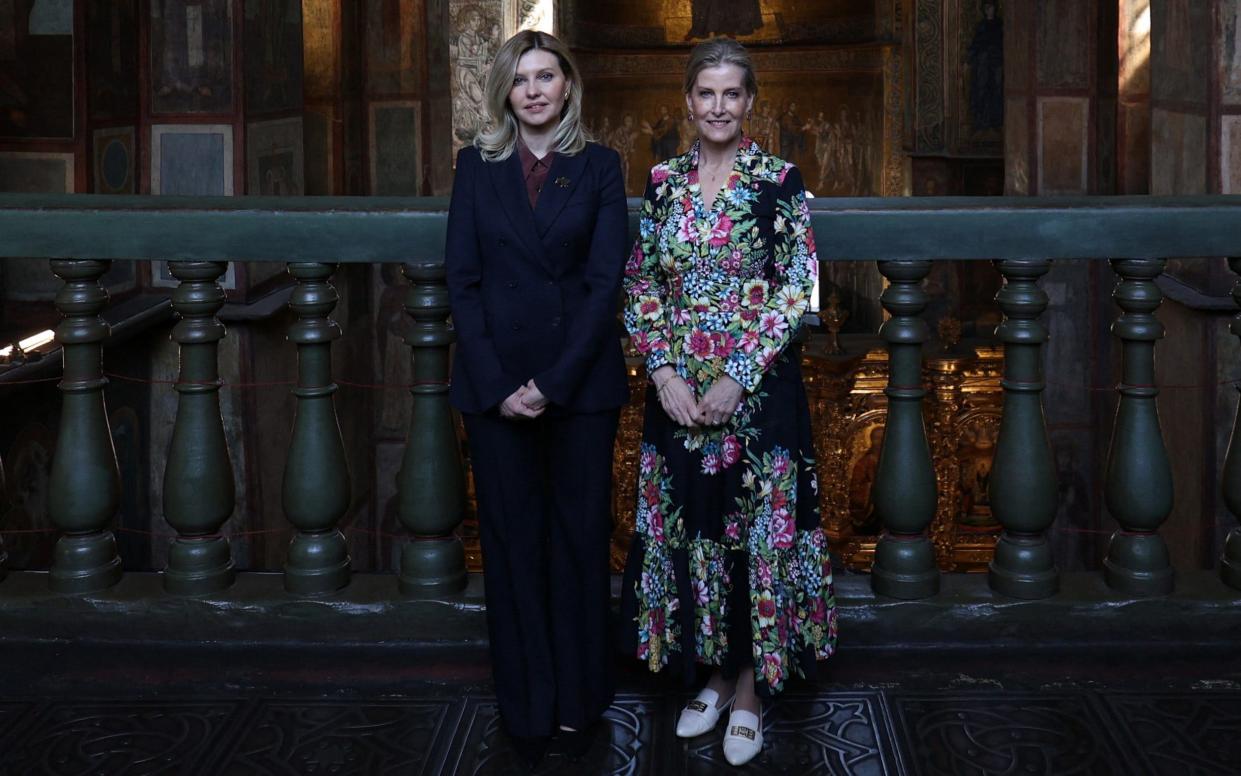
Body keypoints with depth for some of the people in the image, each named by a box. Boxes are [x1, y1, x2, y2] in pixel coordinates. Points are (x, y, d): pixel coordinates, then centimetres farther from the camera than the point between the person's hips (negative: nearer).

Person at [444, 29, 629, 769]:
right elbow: (462, 280, 1)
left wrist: (554, 382, -12)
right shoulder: (478, 166, 5)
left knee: (579, 534, 5)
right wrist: (498, 386, -9)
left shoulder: (599, 166, 2)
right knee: (513, 540, 5)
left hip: (581, 380, -1)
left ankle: (578, 700, 18)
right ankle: (528, 707, 16)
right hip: (496, 379, 1)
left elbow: (605, 282, -4)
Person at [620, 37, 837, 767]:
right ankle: (712, 673, 26)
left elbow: (798, 290, -8)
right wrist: (665, 372, -7)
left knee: (758, 529, 2)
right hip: (679, 392, 4)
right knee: (689, 527, 10)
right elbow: (642, 286, 7)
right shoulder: (663, 181, 6)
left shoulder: (780, 180, -4)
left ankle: (749, 687, 16)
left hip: (758, 387, -3)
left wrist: (736, 377, -14)